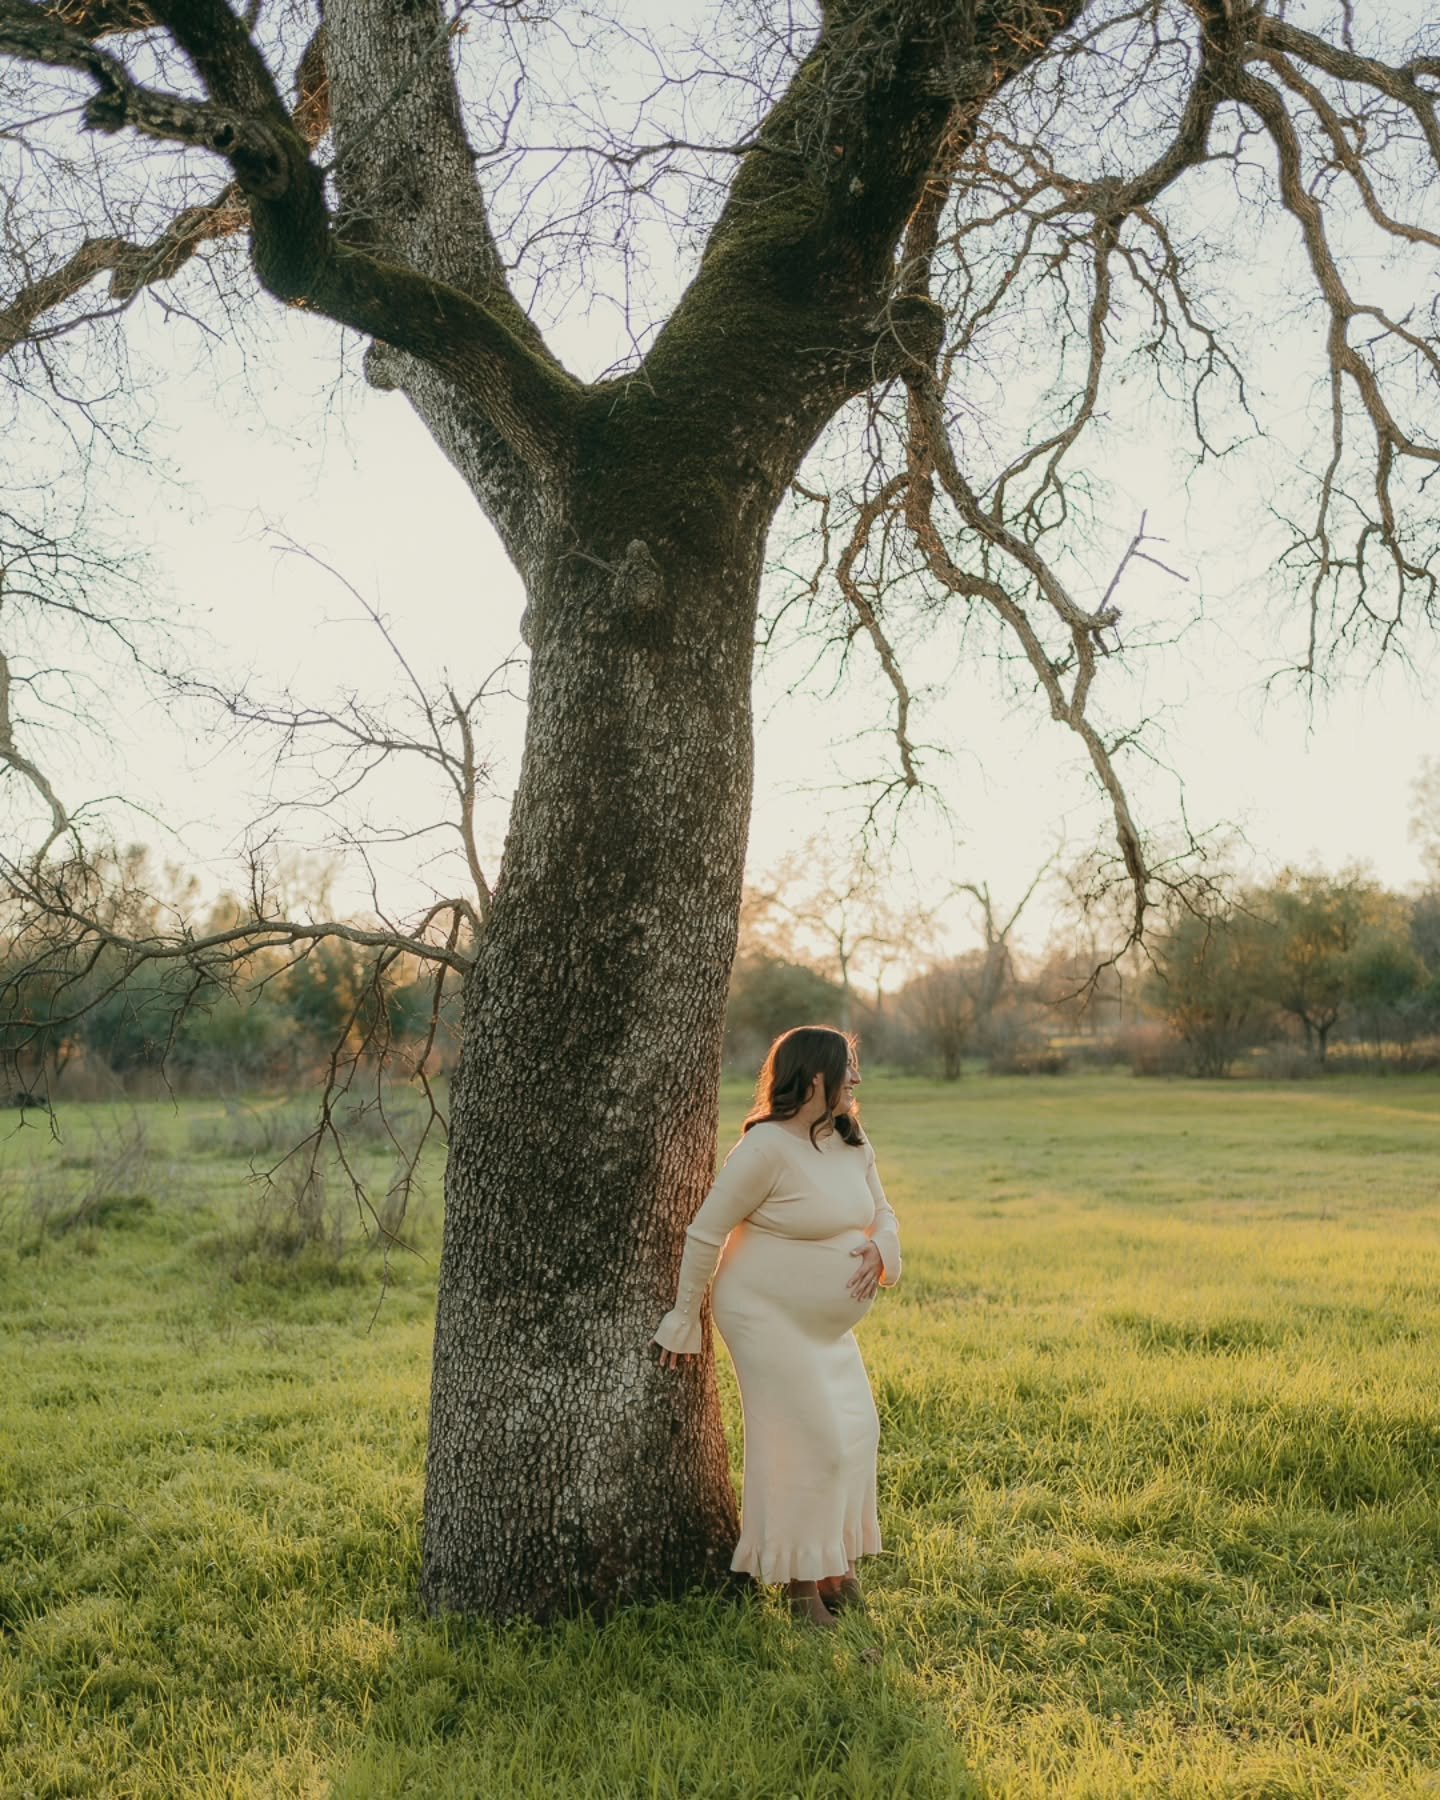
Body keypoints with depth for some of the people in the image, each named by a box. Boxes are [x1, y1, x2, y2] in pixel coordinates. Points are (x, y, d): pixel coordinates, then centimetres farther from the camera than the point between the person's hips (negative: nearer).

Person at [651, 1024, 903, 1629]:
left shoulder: (852, 1143, 3)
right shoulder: (767, 1147, -22)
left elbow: (883, 1214, 14)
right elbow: (706, 1232, -18)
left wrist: (880, 1248, -11)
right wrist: (683, 1320, -13)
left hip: (827, 1324, 8)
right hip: (769, 1316, -8)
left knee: (854, 1432, 9)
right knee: (807, 1441, -6)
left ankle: (836, 1564, 26)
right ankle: (801, 1582, 11)